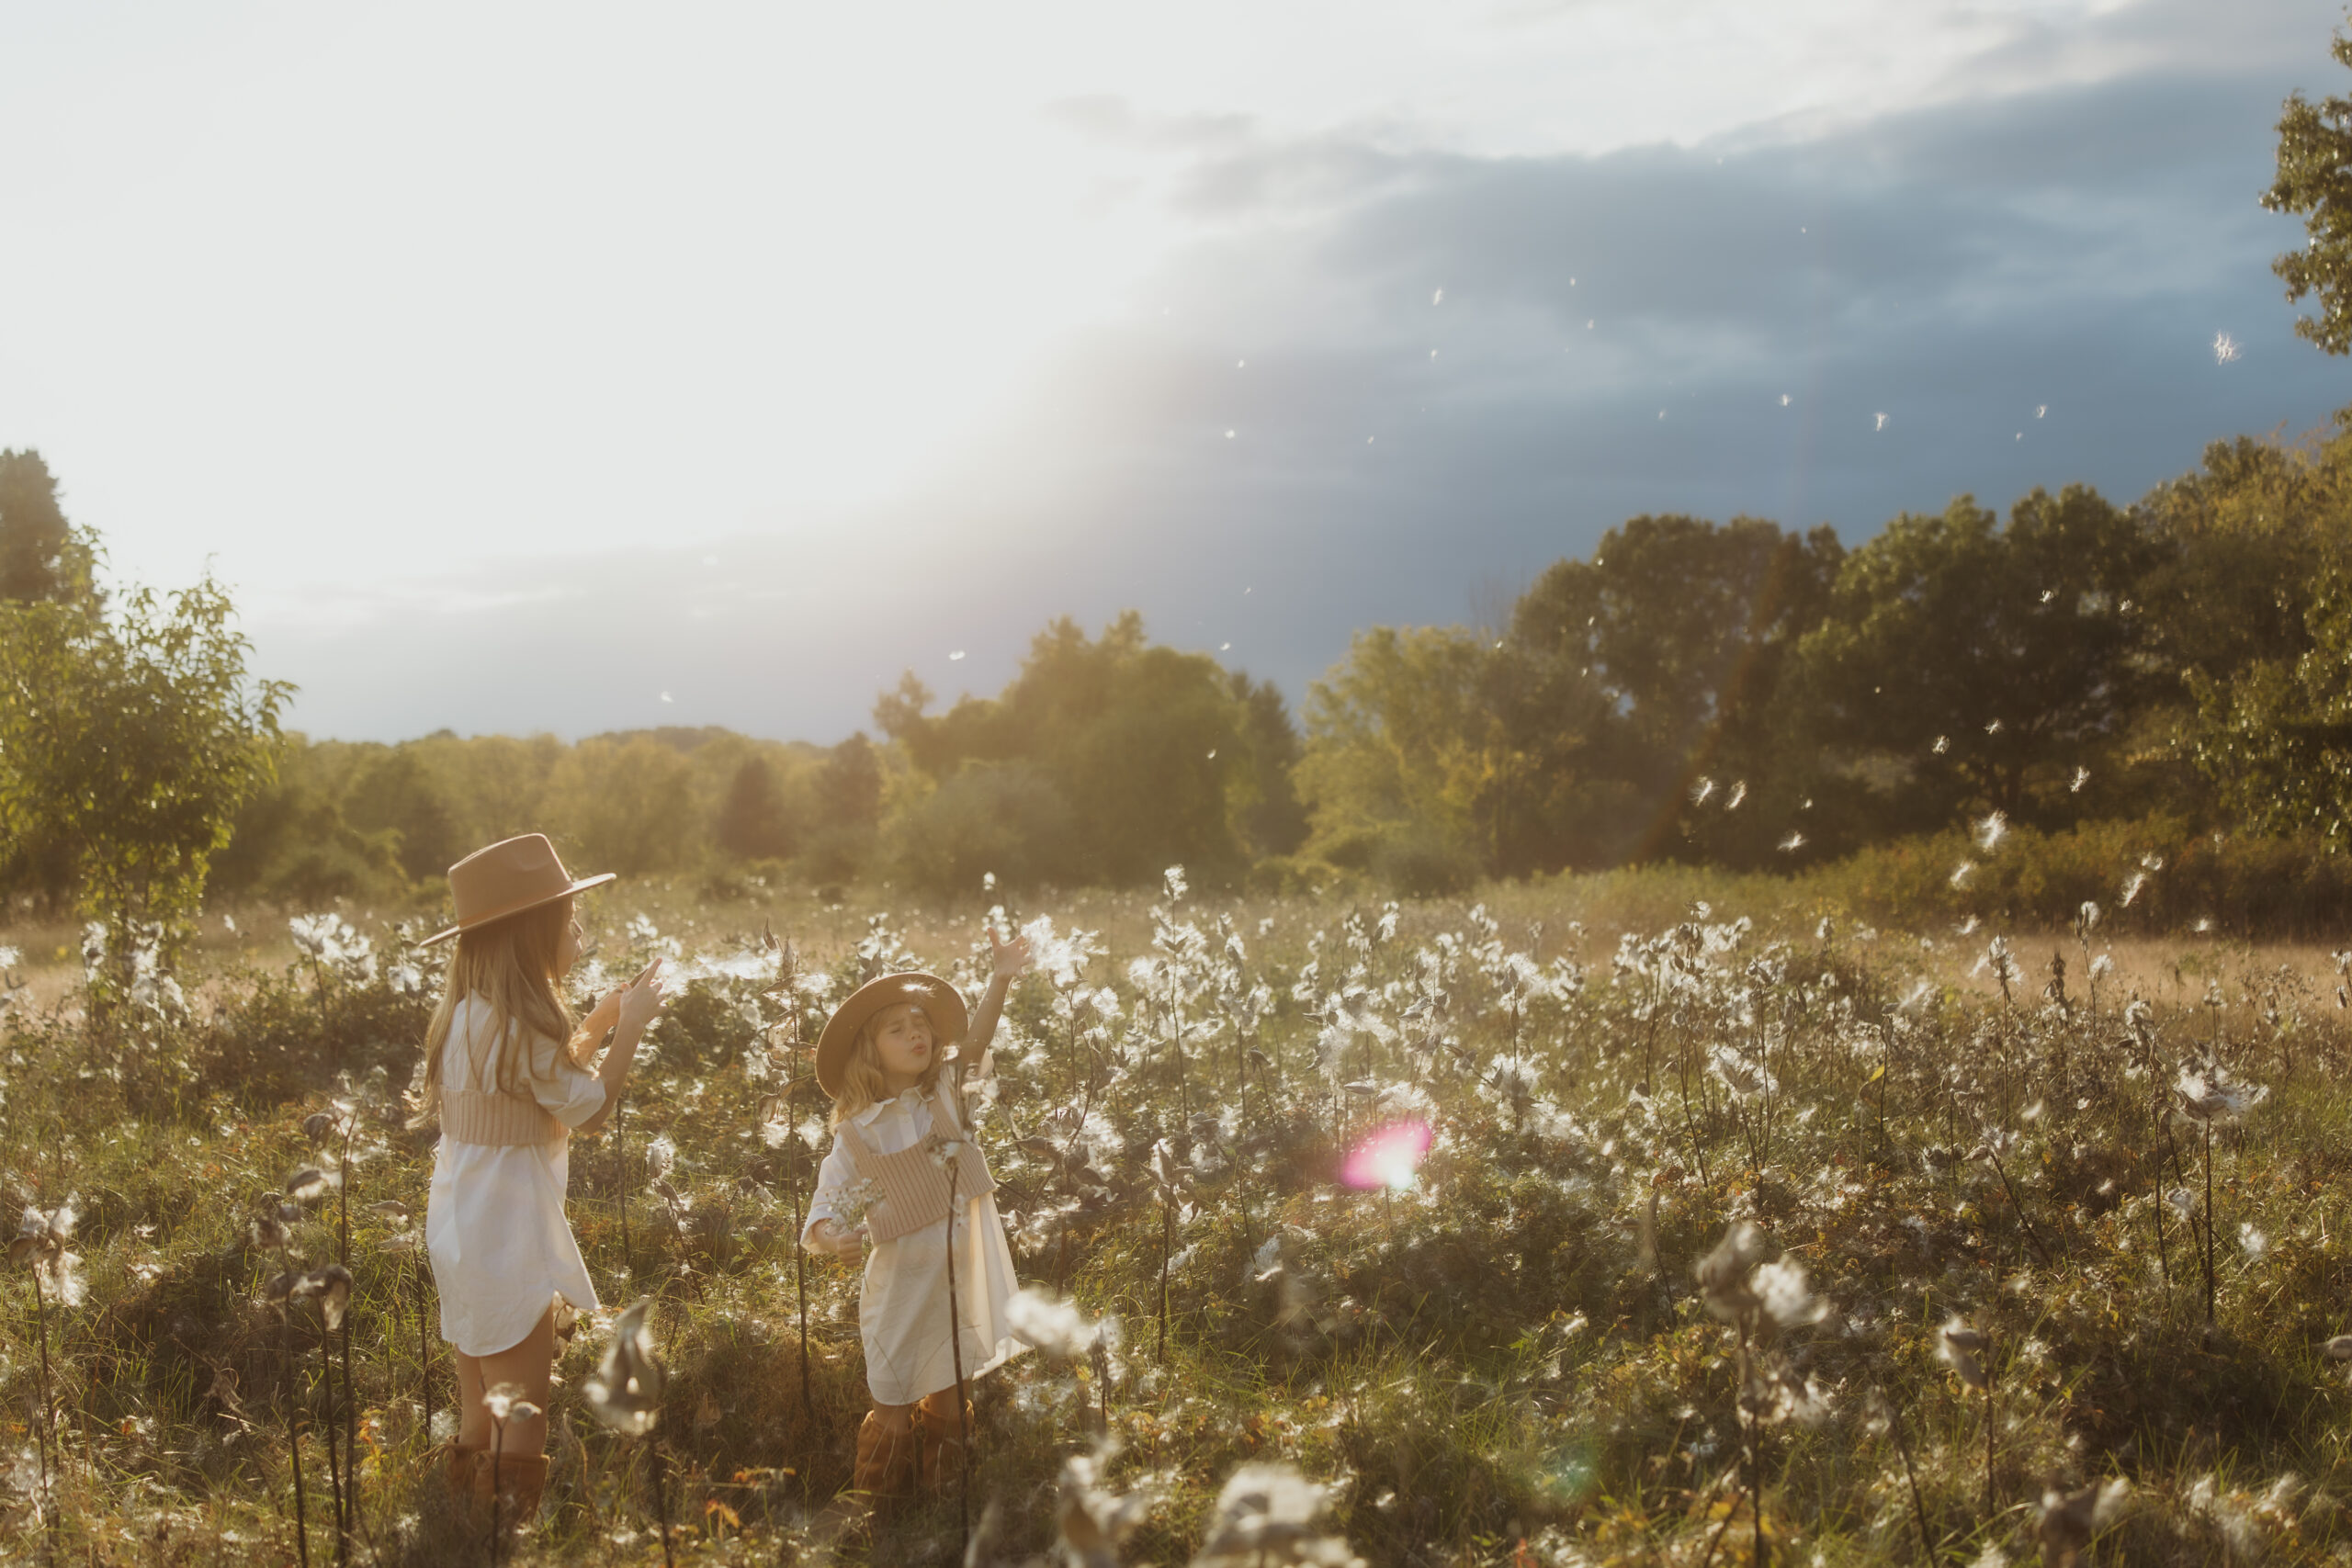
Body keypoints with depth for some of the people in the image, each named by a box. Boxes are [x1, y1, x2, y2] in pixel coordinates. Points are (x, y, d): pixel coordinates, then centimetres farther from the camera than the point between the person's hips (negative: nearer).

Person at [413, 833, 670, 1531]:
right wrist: (630, 1028, -5)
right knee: (524, 1419, -2)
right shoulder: (516, 1023, -21)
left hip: (461, 1230, 10)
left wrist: (599, 1022, 16)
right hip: (506, 1240, -10)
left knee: (477, 1419, 16)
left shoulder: (470, 1014, 8)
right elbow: (589, 1109, -14)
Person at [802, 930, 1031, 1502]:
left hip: (964, 1269, 3)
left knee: (947, 1391, 15)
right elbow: (830, 1200, -5)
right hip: (904, 1276, -3)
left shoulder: (946, 1093, 1)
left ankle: (942, 1491, 30)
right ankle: (878, 1506, 17)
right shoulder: (857, 1133, -7)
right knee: (893, 1399, 2)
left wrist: (1001, 978, -26)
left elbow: (974, 1040, -12)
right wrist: (829, 1234, -28)